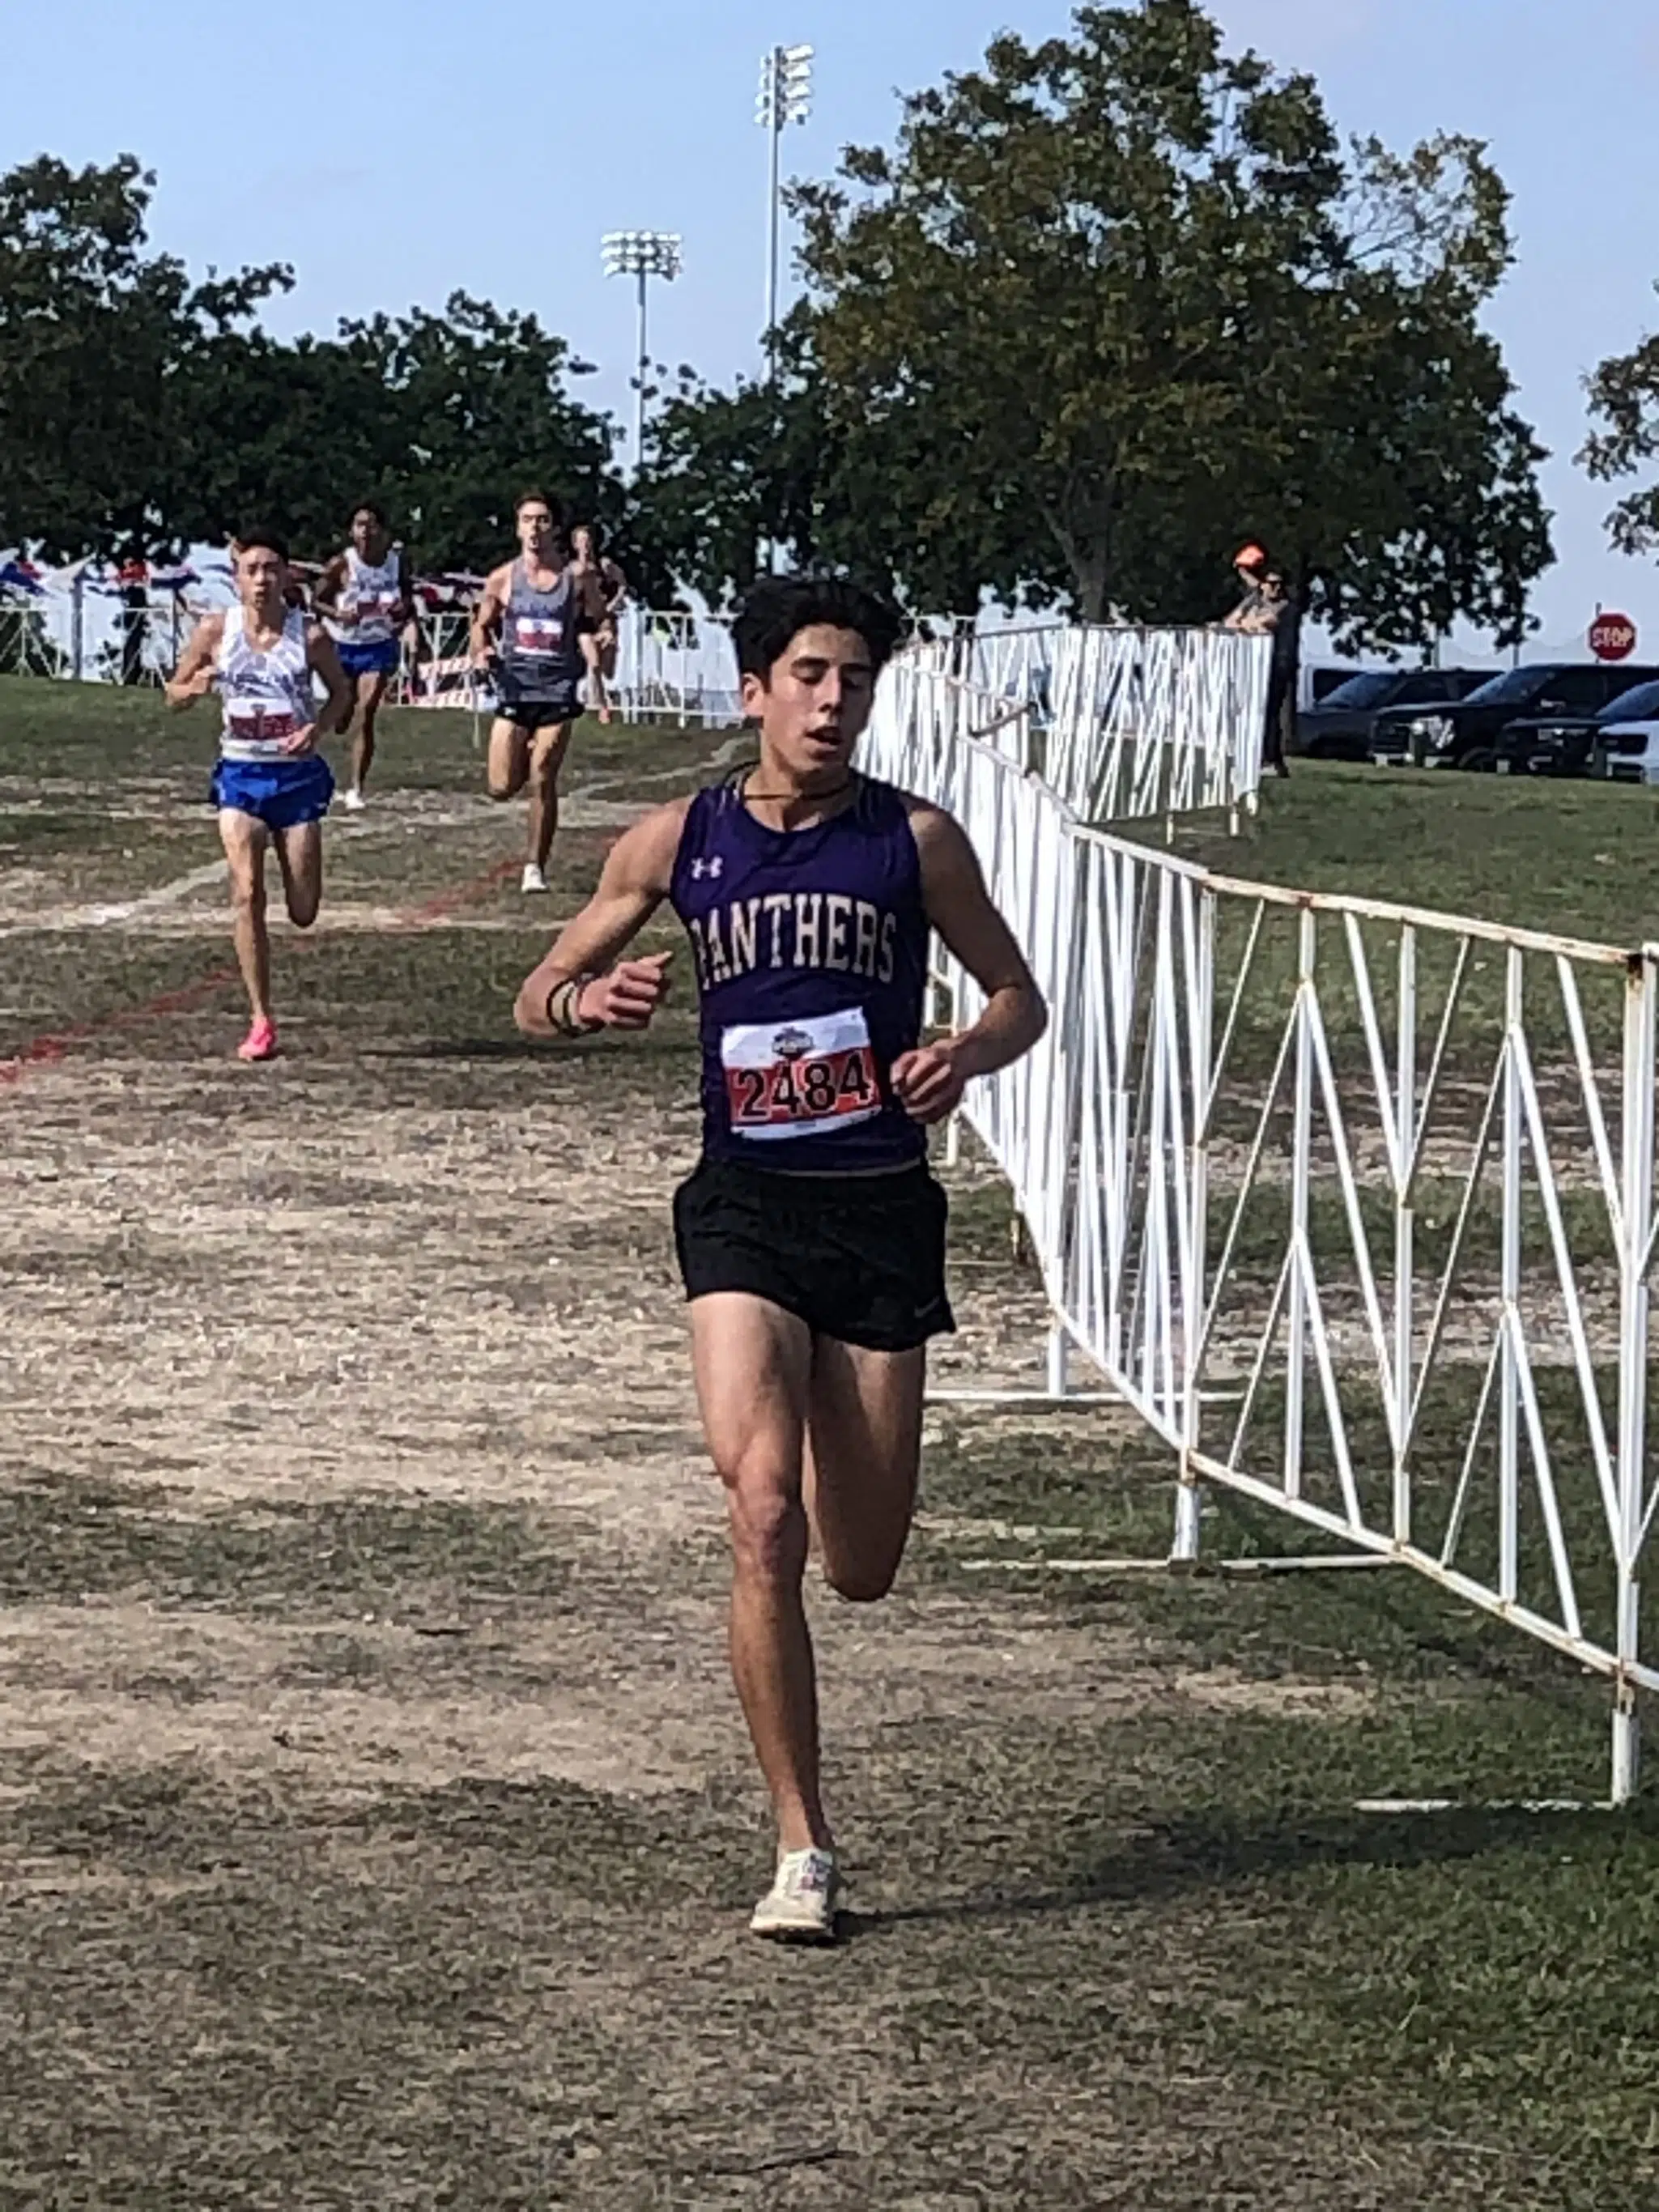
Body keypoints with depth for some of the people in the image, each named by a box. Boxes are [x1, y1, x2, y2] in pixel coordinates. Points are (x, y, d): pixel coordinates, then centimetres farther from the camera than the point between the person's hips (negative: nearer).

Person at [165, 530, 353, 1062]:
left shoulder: (309, 635, -6)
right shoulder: (216, 630, -4)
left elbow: (341, 693, 9)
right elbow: (174, 693, 6)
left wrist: (319, 726, -11)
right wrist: (196, 687, -17)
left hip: (297, 774, 0)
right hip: (240, 773, 0)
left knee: (303, 914, 3)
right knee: (247, 894, -14)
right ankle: (261, 1022, -8)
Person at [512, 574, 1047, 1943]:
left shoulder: (913, 840, 0)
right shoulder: (680, 841, 3)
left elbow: (1021, 996, 9)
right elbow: (541, 995, 10)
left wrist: (969, 1053, -14)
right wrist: (589, 999, -14)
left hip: (883, 1211, 1)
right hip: (745, 1209, 0)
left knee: (863, 1571, 7)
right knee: (763, 1517, -20)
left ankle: (835, 1441, 47)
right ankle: (803, 1848, -12)